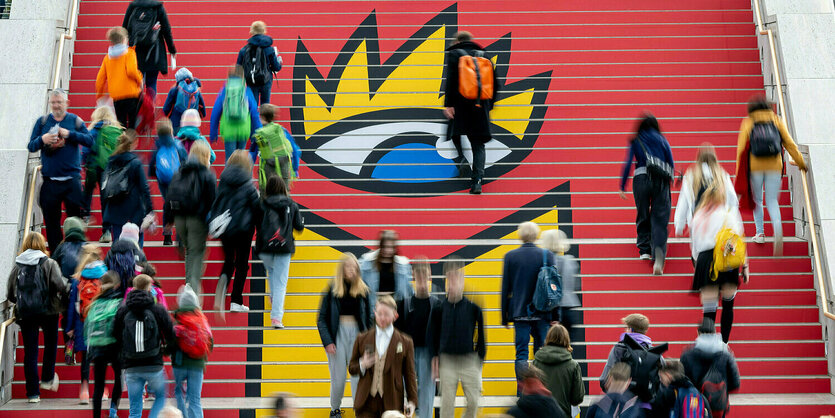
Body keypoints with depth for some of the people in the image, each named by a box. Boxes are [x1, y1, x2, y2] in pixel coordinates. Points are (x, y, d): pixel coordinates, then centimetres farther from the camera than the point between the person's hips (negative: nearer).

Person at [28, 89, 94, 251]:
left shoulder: (75, 120, 5)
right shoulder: (42, 122, 8)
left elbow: (89, 141, -4)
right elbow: (31, 146, 6)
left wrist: (70, 134, -14)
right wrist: (42, 140, -14)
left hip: (71, 179, -1)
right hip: (49, 181, 1)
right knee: (51, 223, 6)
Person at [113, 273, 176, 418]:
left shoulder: (122, 311, 1)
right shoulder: (158, 310, -4)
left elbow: (115, 337, 4)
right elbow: (171, 337, -1)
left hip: (131, 368, 2)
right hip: (154, 366, -2)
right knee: (161, 397, 21)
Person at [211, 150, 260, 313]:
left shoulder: (223, 181, 0)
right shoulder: (247, 185, -12)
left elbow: (215, 204, 4)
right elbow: (257, 207, -9)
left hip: (224, 227, 4)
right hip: (243, 227, -4)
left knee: (229, 261, 20)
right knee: (242, 263, 9)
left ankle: (223, 280, -13)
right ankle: (236, 302, 8)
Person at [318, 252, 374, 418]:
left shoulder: (362, 290, 4)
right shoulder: (332, 289, -3)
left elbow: (368, 318, 10)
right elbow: (321, 319, -1)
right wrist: (327, 342, -10)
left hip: (357, 333, 1)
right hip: (338, 334, -1)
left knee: (358, 376, -5)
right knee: (338, 378, 4)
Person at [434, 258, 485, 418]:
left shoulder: (473, 305, -4)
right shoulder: (441, 306, -1)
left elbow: (480, 331, 4)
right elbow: (435, 332, 9)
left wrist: (481, 356, 4)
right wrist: (435, 356, 5)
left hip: (469, 359, 0)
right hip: (447, 360, 1)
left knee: (473, 401, 0)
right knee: (447, 402, 2)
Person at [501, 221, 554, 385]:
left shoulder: (510, 256, -2)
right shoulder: (547, 255, -2)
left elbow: (505, 288, 1)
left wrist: (504, 316, 7)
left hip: (520, 312, 0)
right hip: (542, 312, 1)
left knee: (521, 353, 1)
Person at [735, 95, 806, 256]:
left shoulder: (748, 123, 3)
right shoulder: (777, 120, 7)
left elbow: (741, 148, 0)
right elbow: (789, 143, 7)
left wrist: (739, 173, 6)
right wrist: (800, 162, 17)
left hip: (754, 166, -1)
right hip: (774, 166, 1)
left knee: (757, 200, 18)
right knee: (772, 201, 7)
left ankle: (760, 233, 17)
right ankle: (778, 230, -19)